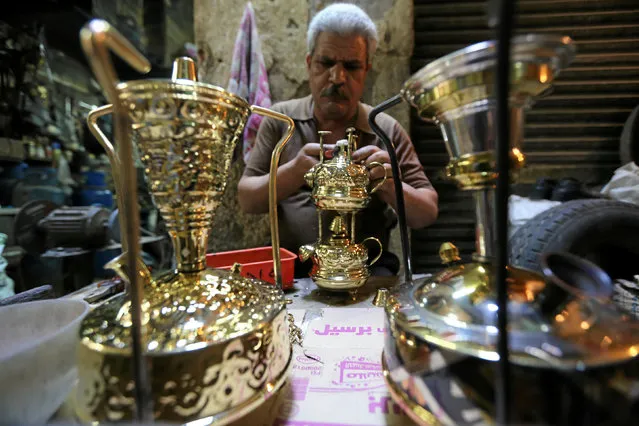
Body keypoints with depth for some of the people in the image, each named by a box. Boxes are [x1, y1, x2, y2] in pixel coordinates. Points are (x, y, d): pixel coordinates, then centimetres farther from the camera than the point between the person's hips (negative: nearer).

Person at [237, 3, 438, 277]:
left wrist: (390, 187, -20)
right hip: (291, 266, 0)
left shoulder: (387, 130, 1)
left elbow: (427, 215, 1)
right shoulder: (280, 119, 2)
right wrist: (293, 172, -21)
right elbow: (247, 201, -2)